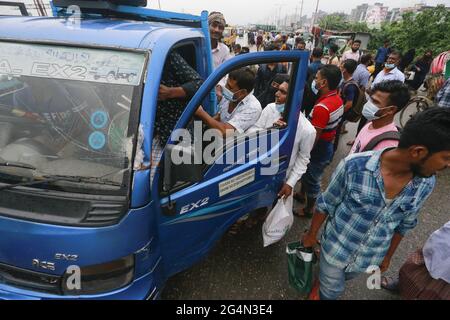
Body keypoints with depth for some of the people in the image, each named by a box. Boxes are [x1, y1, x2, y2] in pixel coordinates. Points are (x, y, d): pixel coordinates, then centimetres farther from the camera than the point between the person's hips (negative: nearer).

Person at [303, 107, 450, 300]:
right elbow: (326, 204, -14)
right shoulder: (354, 166, -29)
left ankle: (324, 282, 61)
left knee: (343, 280, 30)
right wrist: (312, 235, -2)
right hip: (335, 249, -4)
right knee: (332, 291, 20)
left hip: (370, 258, 4)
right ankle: (323, 288, 52)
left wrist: (388, 257, 12)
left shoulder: (426, 183, -16)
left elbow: (404, 224, 1)